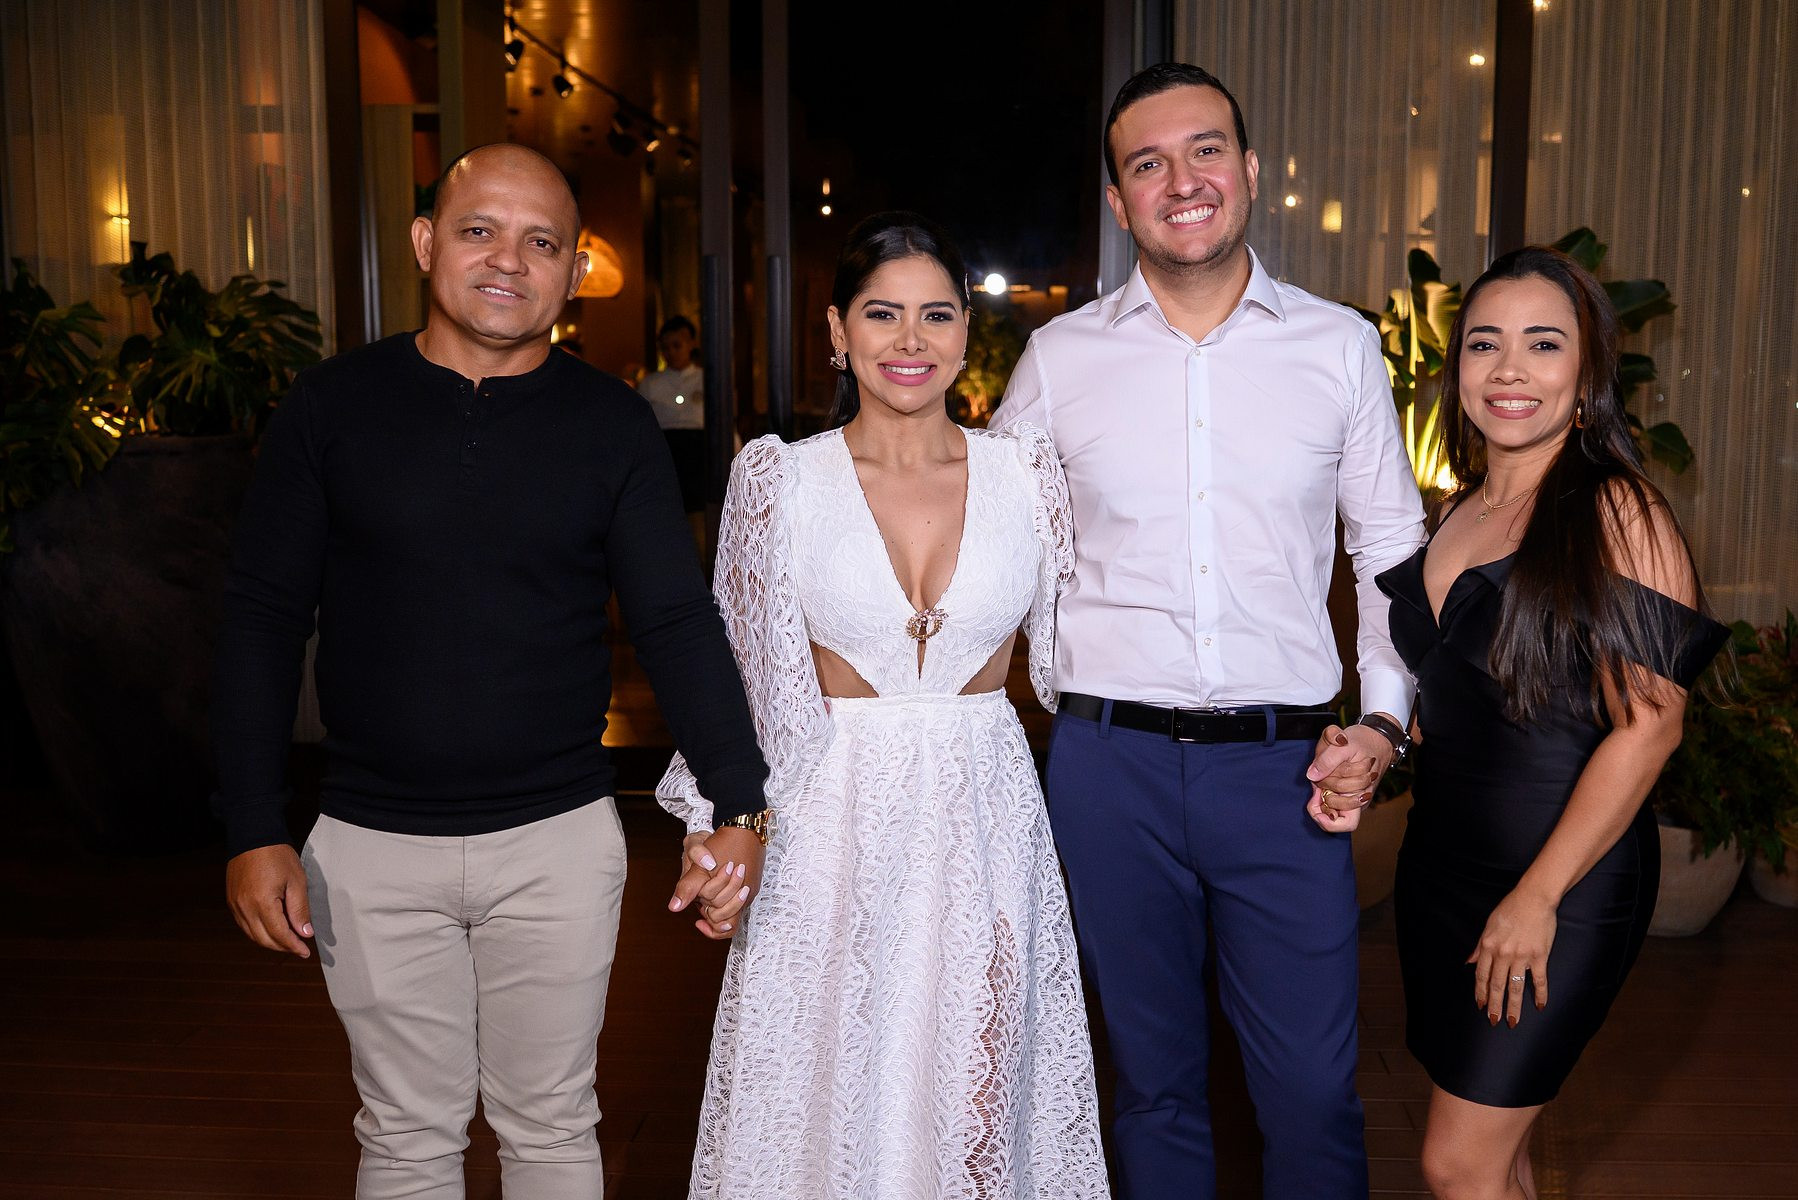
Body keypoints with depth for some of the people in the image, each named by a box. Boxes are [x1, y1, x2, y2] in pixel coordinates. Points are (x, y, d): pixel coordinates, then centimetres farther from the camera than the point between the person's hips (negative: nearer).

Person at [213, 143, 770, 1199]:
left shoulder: (613, 426, -2)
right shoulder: (332, 406, -2)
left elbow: (679, 621, -4)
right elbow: (264, 620, 1)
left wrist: (737, 802, -15)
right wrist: (255, 831, -4)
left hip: (561, 838, 0)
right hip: (375, 845, 0)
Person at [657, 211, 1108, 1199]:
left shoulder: (1025, 470, 1)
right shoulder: (779, 479, -2)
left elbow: (1071, 649, 8)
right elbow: (753, 681, 2)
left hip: (987, 812, 1)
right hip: (834, 821, -1)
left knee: (978, 1082, 12)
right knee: (833, 1085, 10)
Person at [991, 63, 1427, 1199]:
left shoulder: (1342, 346, 4)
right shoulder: (1059, 359, 3)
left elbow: (1394, 546, 11)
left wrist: (1382, 721, 1)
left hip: (1284, 765, 0)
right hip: (1113, 764, 0)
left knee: (1314, 1093, 5)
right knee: (1155, 1081, 15)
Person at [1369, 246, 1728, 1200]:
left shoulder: (1619, 514, -14)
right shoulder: (1457, 512, 9)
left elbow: (1648, 726, -18)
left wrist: (1537, 897, -17)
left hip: (1561, 883, -7)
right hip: (1441, 860, 7)